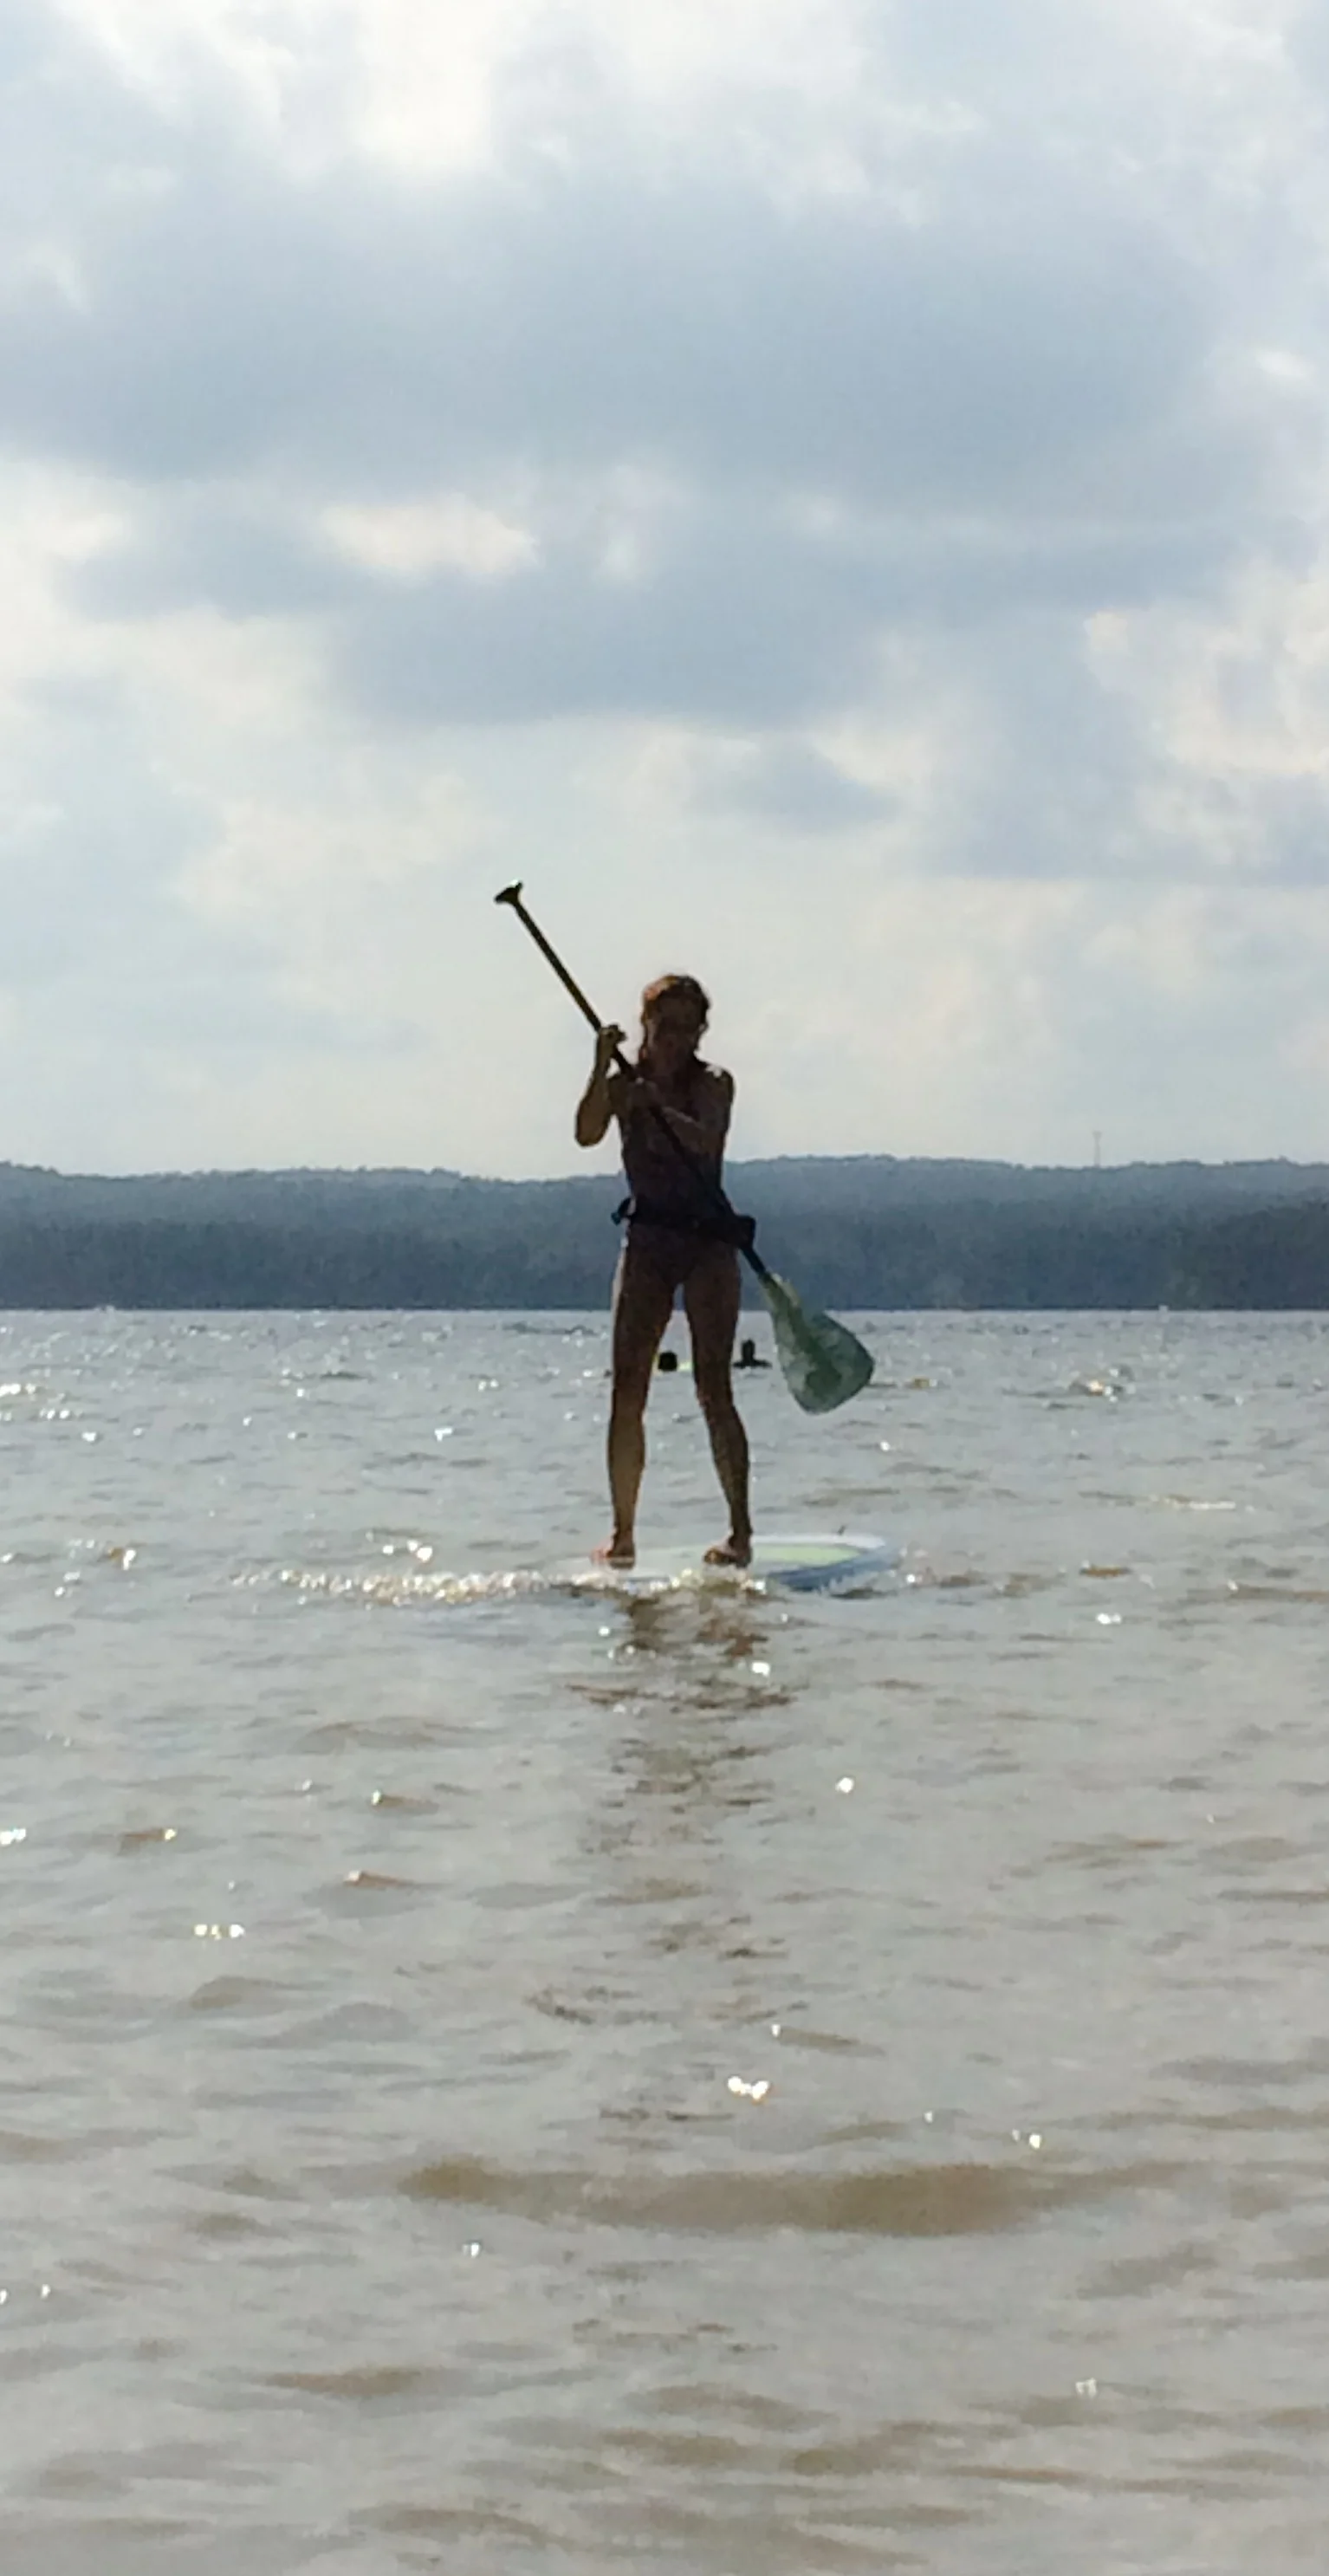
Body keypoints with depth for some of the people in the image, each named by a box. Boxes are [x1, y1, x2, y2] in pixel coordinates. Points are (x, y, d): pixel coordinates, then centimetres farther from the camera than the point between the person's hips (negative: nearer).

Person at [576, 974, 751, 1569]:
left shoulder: (712, 1085, -3)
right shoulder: (624, 1085, 5)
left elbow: (704, 1140, -23)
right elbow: (587, 1134, -14)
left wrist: (656, 1106, -39)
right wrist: (602, 1072, -26)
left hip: (707, 1241, -3)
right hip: (647, 1240, 3)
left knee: (713, 1391, -8)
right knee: (626, 1391, -1)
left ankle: (741, 1530, -3)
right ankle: (622, 1532, 4)